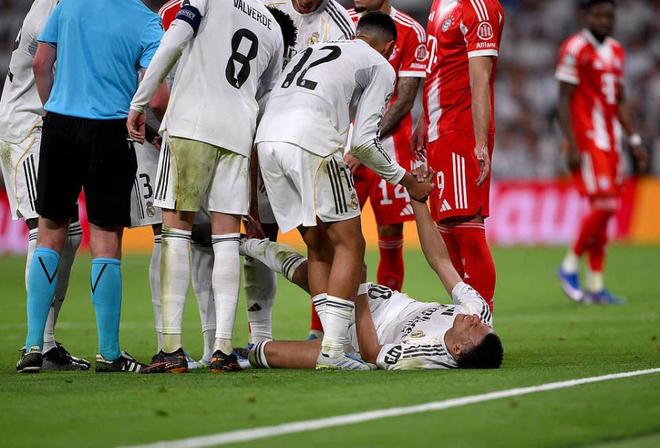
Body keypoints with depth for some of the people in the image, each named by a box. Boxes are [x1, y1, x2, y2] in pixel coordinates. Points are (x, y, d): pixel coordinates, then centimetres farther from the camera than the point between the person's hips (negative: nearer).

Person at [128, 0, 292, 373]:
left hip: (191, 122, -4)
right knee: (227, 237, 6)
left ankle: (172, 347, -7)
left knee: (176, 229, -2)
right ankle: (224, 349, 0)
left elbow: (172, 44, -6)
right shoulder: (274, 30, 21)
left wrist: (139, 103, -1)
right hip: (239, 132, 4)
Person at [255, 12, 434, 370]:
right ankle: (331, 350, -6)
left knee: (319, 246, 16)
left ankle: (331, 344, 11)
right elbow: (363, 141, 5)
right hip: (312, 142, -6)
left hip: (266, 138, 6)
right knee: (349, 244, 3)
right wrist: (405, 180, 18)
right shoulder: (380, 67, 14)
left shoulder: (312, 51, 33)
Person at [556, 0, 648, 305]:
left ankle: (595, 285, 9)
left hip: (610, 141, 8)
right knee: (603, 205, -15)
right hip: (586, 139, -8)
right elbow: (564, 100, -11)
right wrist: (572, 146, -16)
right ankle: (570, 266, 1)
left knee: (604, 210, 6)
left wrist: (634, 140, 16)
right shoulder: (575, 49, -9)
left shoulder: (615, 51, 16)